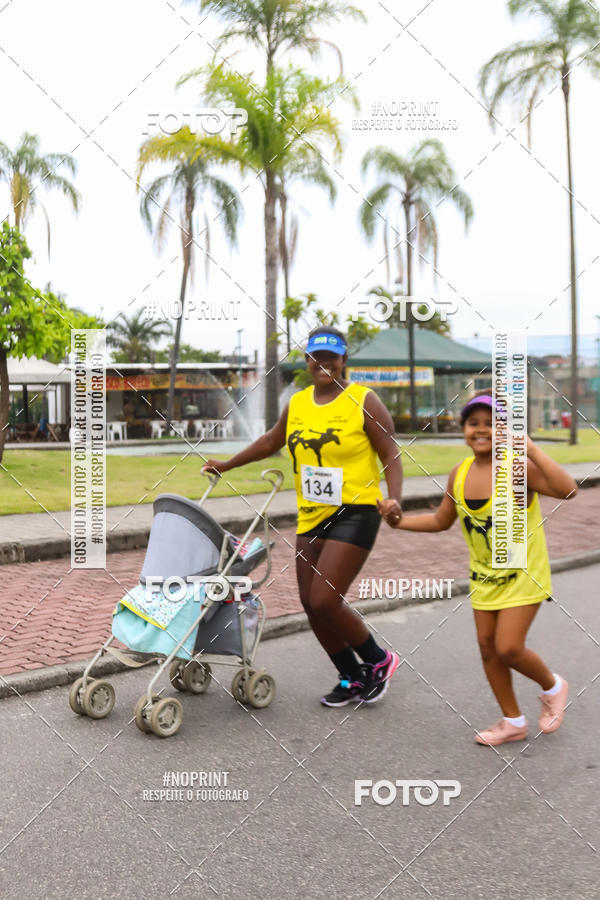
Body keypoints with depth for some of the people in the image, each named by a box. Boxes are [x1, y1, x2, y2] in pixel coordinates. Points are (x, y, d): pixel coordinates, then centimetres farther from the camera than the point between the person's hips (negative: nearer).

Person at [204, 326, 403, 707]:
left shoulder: (364, 402, -7)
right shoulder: (298, 403, 9)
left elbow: (392, 457, -9)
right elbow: (271, 441, 26)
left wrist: (394, 500, -25)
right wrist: (227, 464, 28)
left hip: (354, 514, -6)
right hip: (311, 517, 7)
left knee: (324, 601, -14)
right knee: (312, 605, 6)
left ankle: (379, 661, 11)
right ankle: (353, 680, 24)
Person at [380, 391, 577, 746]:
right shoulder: (460, 474, -2)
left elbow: (567, 490, -37)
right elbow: (441, 521, 12)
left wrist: (530, 448, -38)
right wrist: (399, 521, 2)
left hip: (524, 574, -6)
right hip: (484, 575, 6)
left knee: (508, 648, -10)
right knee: (488, 647, 7)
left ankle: (552, 686, 23)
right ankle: (513, 722, 26)